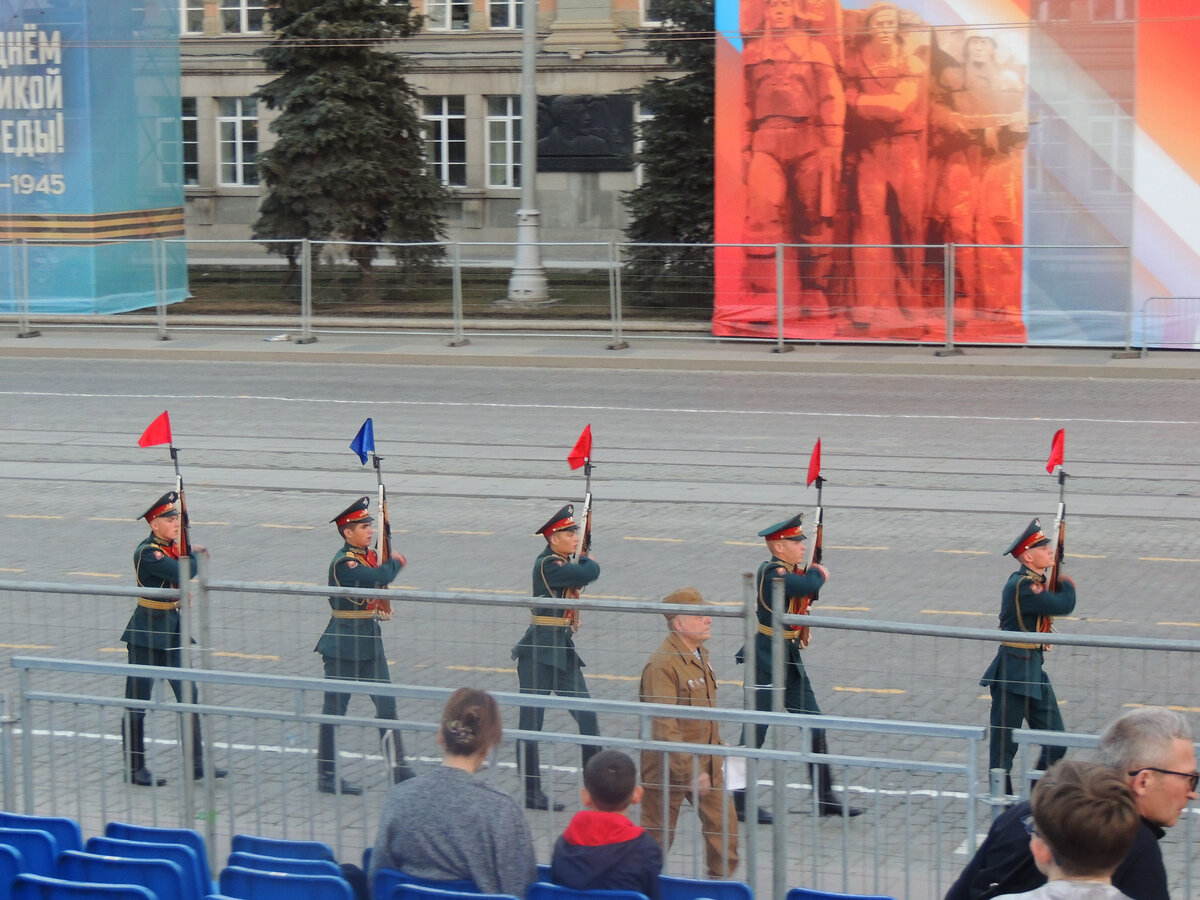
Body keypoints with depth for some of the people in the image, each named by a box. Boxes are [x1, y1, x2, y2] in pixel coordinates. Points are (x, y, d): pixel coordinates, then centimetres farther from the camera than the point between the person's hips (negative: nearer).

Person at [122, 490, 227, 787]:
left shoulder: (172, 547, 7)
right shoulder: (146, 553, -19)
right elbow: (185, 574, -26)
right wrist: (196, 553, -8)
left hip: (172, 633, 8)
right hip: (146, 635, -8)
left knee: (188, 695, 6)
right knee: (137, 701, 3)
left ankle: (196, 763, 11)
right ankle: (134, 768, 12)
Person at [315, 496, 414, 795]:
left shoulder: (369, 556, 8)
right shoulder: (343, 563, -19)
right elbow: (381, 577, -31)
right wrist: (396, 562, -10)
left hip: (370, 641, 8)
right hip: (343, 644, -8)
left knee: (386, 704, 8)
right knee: (335, 708, 2)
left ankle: (398, 769, 13)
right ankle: (327, 776, 11)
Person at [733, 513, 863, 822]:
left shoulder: (793, 572, 7)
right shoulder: (771, 574, -21)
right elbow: (810, 584, -34)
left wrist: (814, 576, -7)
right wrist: (819, 573, -11)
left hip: (791, 660, 9)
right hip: (766, 660, -9)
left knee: (815, 728, 11)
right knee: (755, 733, 0)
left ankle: (825, 797, 19)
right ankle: (740, 803, 9)